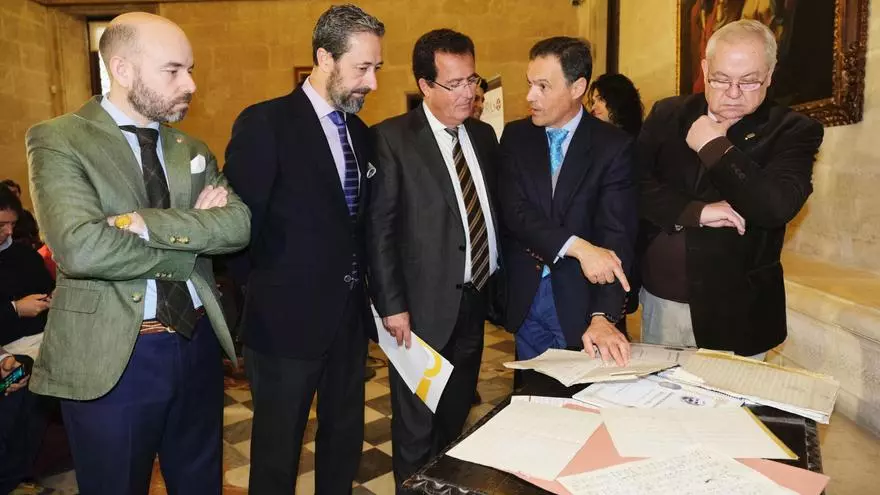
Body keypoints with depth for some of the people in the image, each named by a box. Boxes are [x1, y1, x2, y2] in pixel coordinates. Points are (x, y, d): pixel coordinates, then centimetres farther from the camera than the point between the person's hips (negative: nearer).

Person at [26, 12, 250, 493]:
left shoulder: (191, 148, 8)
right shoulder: (58, 140, -8)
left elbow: (238, 223, -7)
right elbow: (81, 247, -24)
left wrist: (150, 222, -20)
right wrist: (192, 237, -13)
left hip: (197, 344, 5)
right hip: (111, 357, -5)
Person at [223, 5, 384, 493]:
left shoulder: (360, 131, 9)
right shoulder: (265, 123, -12)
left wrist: (360, 284, 4)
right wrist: (263, 294, -4)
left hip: (349, 316, 6)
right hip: (287, 319, -6)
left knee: (345, 440, 20)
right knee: (278, 450, 12)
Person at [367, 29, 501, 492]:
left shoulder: (483, 135, 9)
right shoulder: (392, 138, -10)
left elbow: (494, 210, 13)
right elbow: (379, 228, -12)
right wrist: (392, 305, -15)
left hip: (475, 300, 6)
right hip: (424, 306, -6)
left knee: (456, 418, 21)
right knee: (417, 426, 10)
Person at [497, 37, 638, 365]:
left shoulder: (614, 146, -8)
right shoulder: (515, 137, 1)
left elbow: (616, 236, -16)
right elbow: (515, 212, -11)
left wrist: (603, 316, -27)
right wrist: (577, 247, -26)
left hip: (580, 301, -2)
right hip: (524, 298, 3)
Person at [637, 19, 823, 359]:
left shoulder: (793, 131, -5)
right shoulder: (668, 114, 3)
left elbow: (777, 207, -21)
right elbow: (635, 185, -6)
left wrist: (713, 146, -16)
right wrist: (696, 211, -18)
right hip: (661, 298, 3)